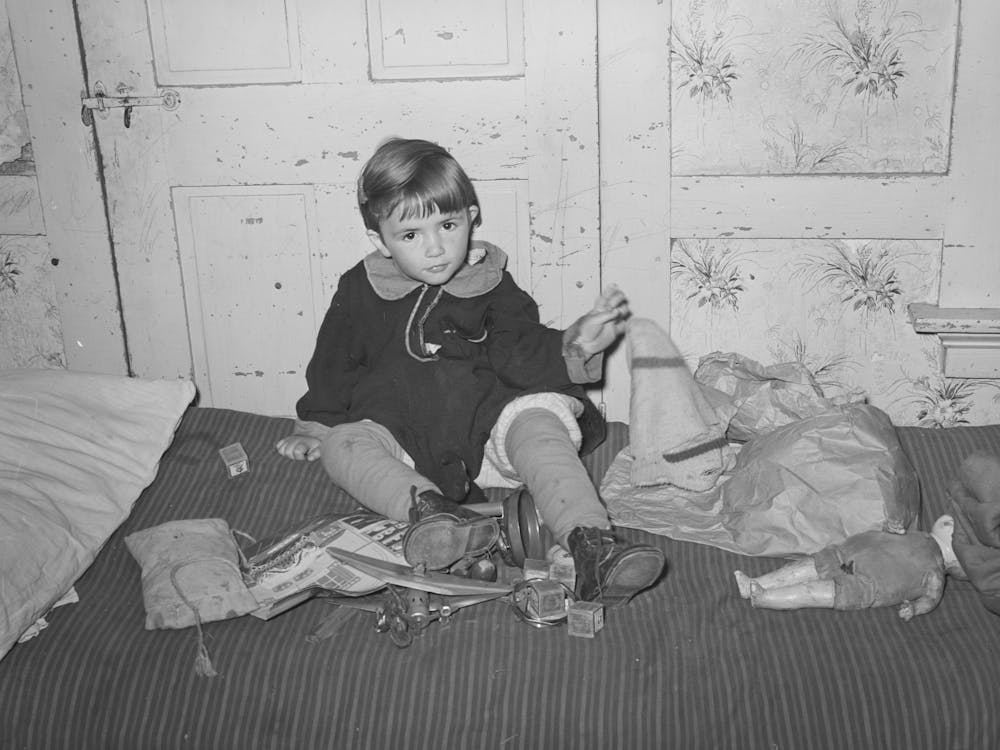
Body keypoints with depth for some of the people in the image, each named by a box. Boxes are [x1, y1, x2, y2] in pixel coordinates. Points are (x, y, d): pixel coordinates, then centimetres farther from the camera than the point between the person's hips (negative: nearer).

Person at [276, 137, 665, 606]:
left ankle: (591, 547, -44)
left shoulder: (491, 285, 5)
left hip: (485, 427, -1)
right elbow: (332, 365, 19)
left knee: (539, 420, -30)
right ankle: (428, 510, -51)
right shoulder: (359, 291, 6)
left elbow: (521, 354, -4)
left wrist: (573, 347, -21)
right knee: (341, 445, -27)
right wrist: (314, 425, 17)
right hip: (399, 435, 1)